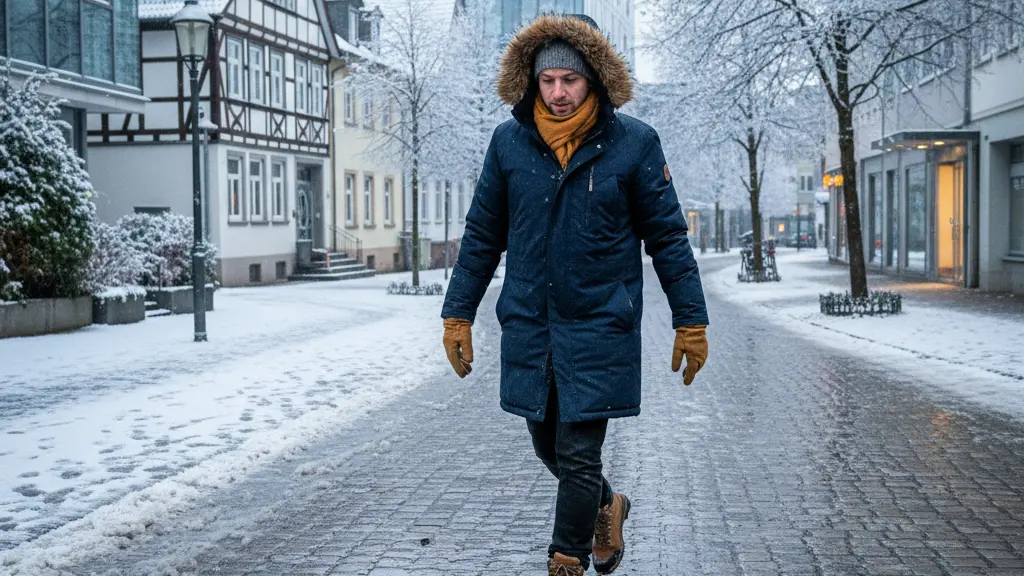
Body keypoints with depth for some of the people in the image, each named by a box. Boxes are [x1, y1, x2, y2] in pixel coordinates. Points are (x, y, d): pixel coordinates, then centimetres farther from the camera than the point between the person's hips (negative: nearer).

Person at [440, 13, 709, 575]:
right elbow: (482, 236, 8)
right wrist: (457, 315, 6)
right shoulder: (509, 142, 0)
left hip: (600, 324, -3)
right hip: (528, 325, 4)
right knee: (549, 447, 16)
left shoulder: (634, 142, -7)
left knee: (578, 455, -2)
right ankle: (606, 507, 45)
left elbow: (667, 236, -1)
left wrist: (690, 321, 0)